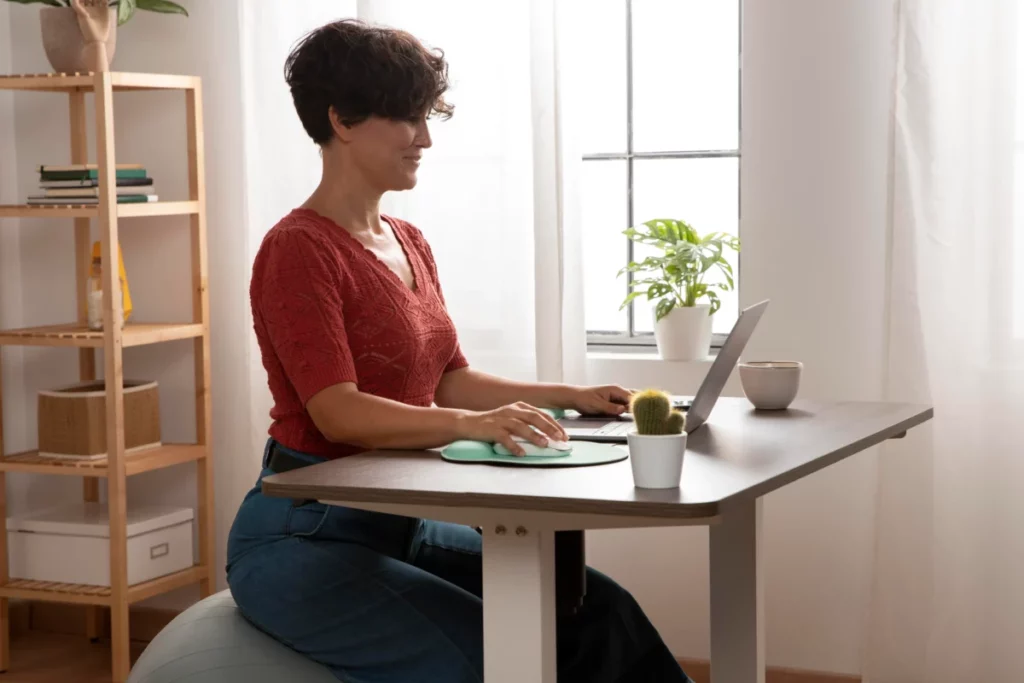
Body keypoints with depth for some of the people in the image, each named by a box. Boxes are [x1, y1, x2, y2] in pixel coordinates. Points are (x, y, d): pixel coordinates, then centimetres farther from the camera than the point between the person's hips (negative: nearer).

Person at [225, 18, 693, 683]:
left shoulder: (410, 245, 13)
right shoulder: (299, 249, -13)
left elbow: (449, 381, 16)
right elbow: (338, 412, -23)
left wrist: (569, 395, 5)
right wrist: (472, 424, -37)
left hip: (404, 523, 8)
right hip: (306, 534, -8)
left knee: (600, 614, -7)